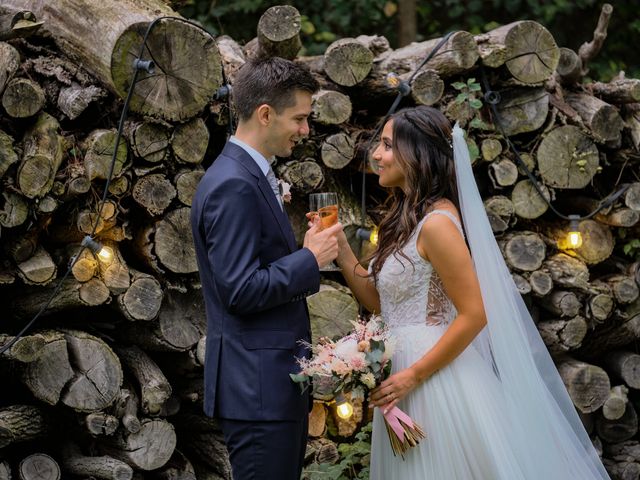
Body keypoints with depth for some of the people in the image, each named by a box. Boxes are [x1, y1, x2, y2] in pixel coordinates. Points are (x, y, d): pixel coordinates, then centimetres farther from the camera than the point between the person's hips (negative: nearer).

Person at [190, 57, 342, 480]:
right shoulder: (232, 185, -18)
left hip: (275, 383, 10)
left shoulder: (250, 176, 14)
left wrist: (305, 252, 9)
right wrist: (310, 260, -14)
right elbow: (241, 290, -22)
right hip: (258, 386, -10)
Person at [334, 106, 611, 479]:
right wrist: (340, 249, 5)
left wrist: (414, 376, -18)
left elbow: (474, 315, -18)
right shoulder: (406, 219, 11)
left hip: (435, 378, -9)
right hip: (404, 374, 9)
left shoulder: (435, 222, -16)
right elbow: (379, 302, 12)